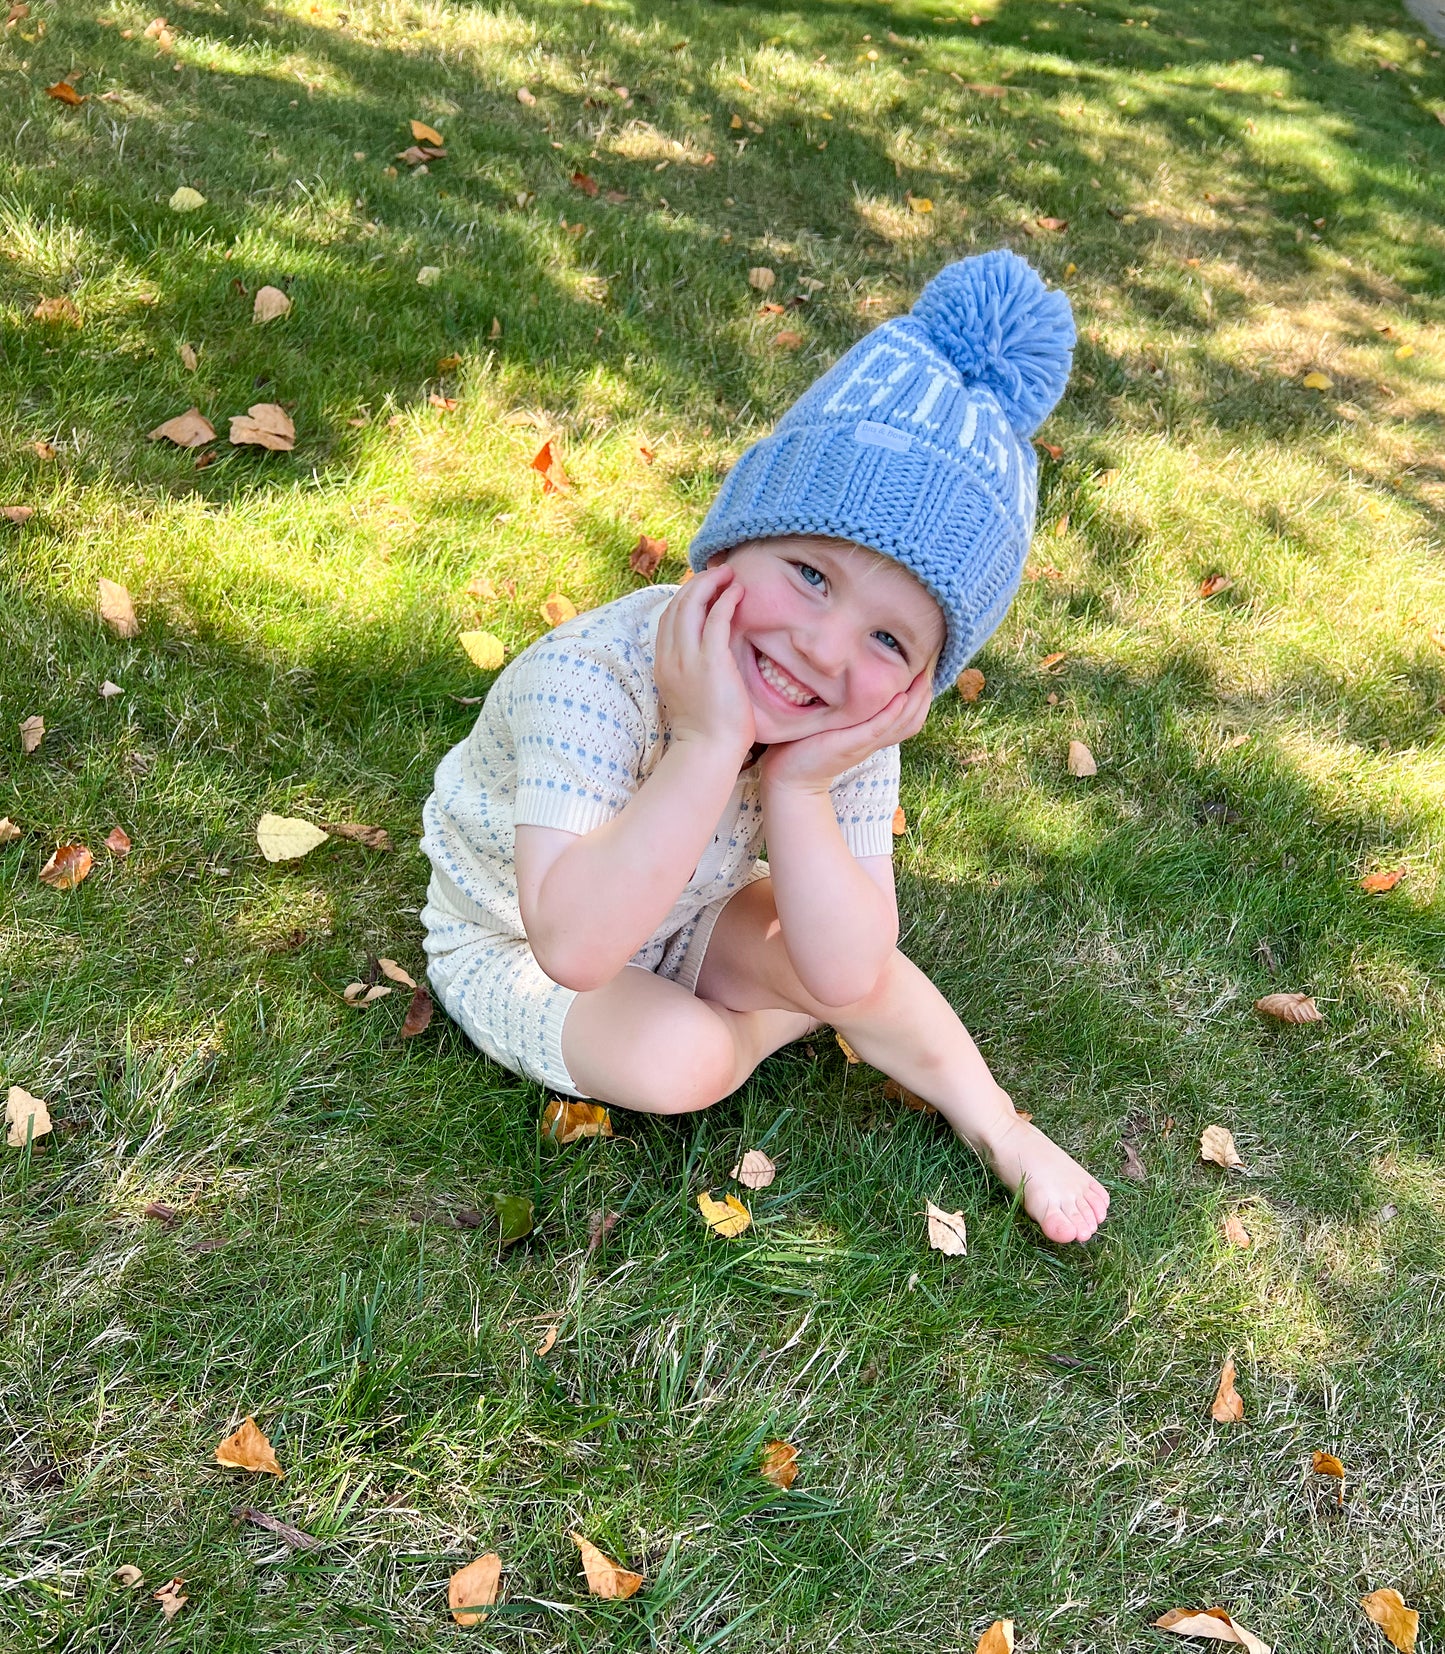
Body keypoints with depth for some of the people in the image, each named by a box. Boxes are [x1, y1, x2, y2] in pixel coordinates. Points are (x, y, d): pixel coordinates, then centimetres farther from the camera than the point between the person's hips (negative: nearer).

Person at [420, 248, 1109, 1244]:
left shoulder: (851, 735, -22)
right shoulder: (589, 678, -38)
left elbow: (848, 975, -27)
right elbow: (574, 947, -49)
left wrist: (794, 788, -38)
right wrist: (711, 745, -50)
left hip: (677, 923, 4)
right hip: (508, 944, -4)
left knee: (852, 980, -15)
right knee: (680, 1061, -28)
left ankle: (995, 1125, 13)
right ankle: (738, 1031, 7)